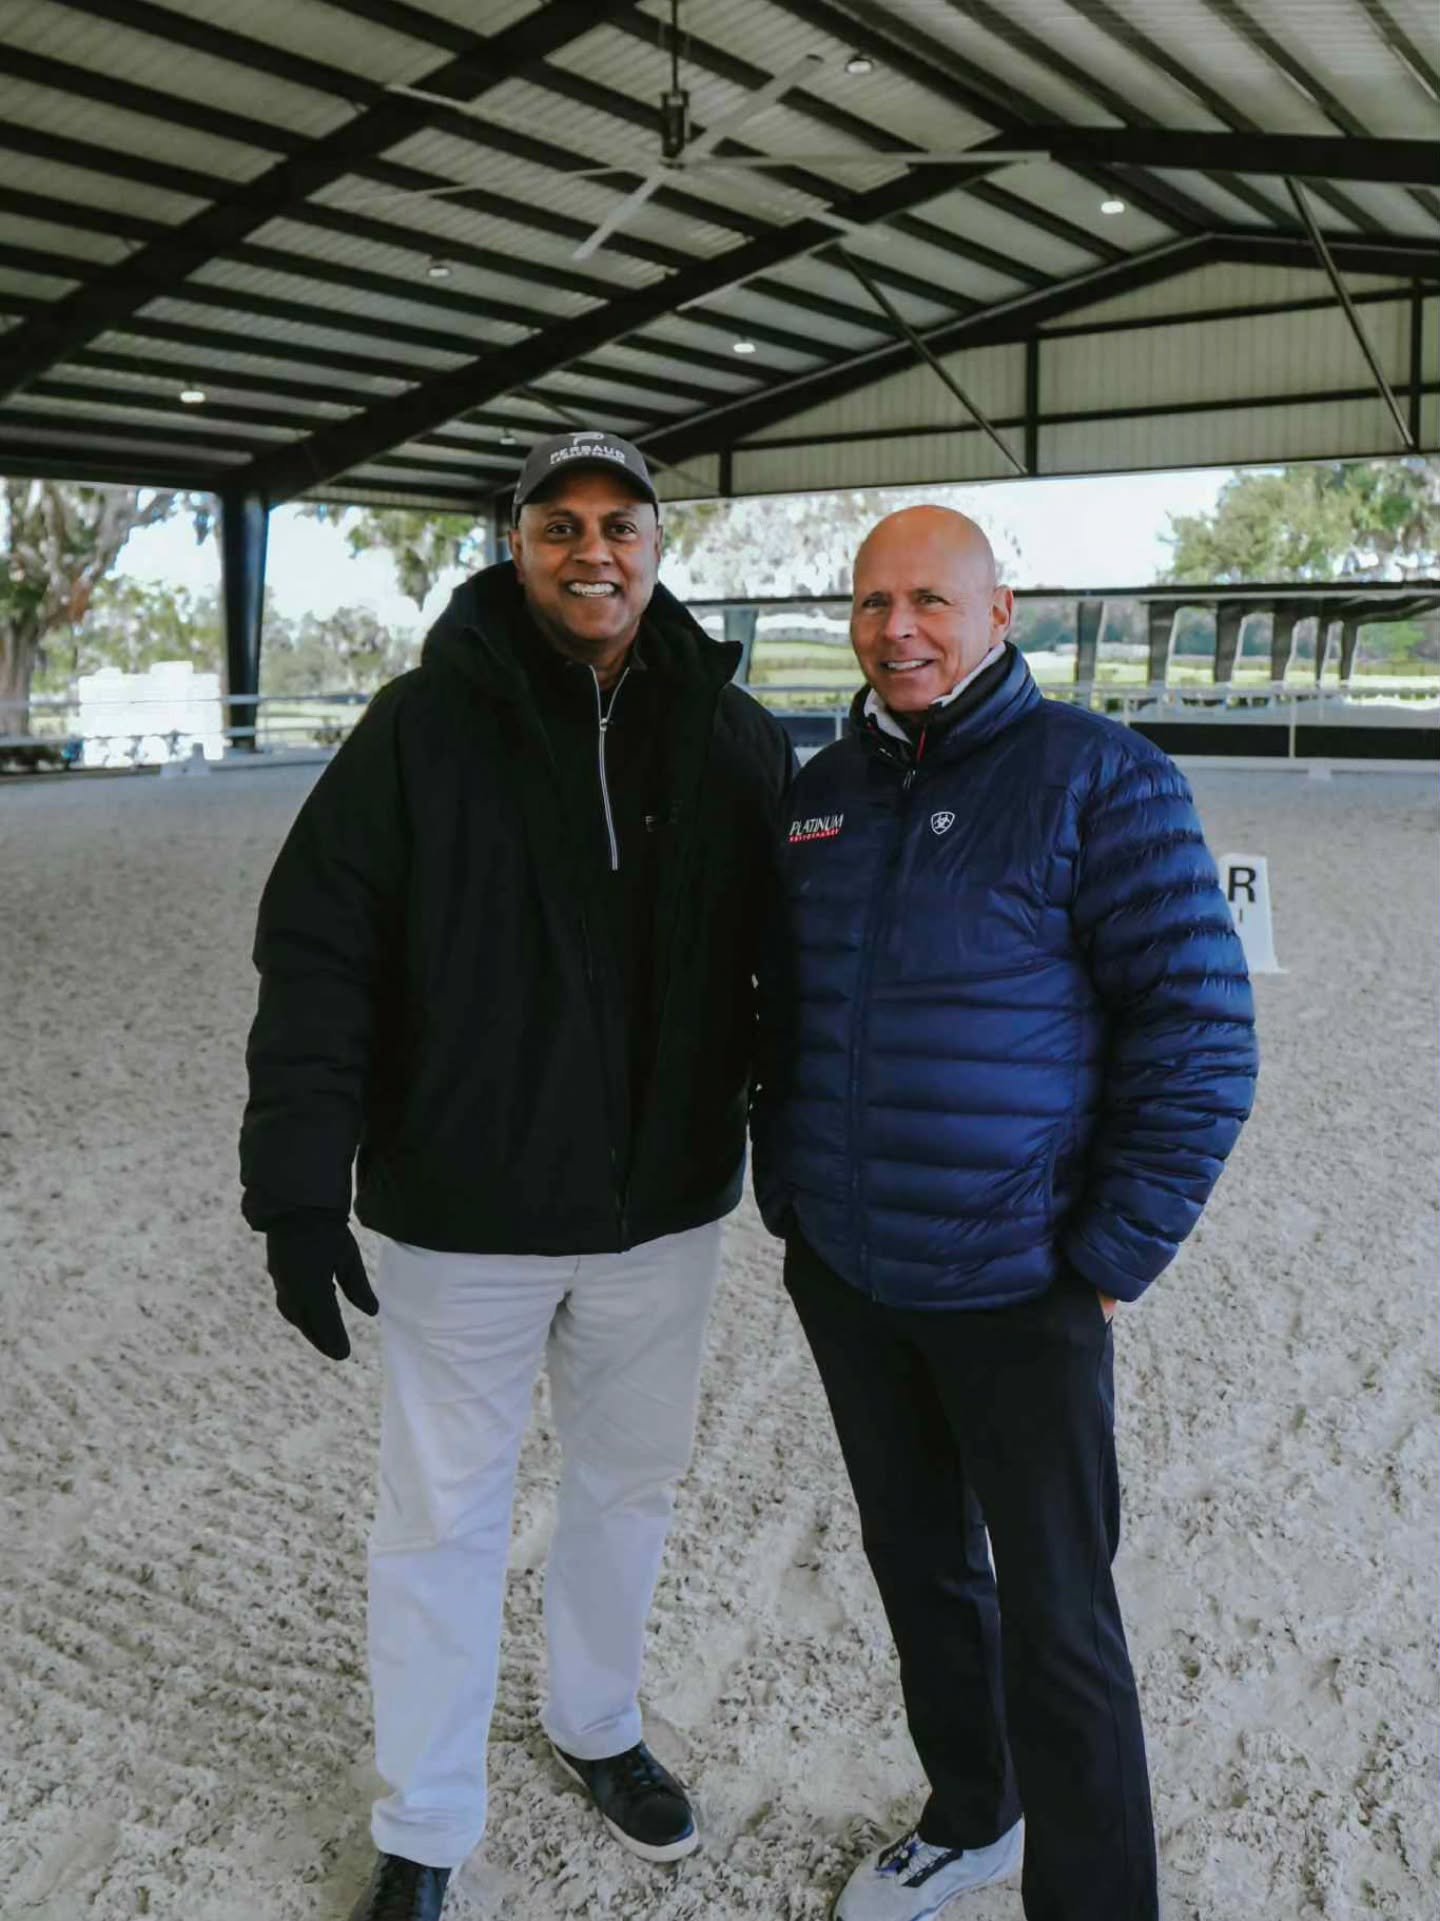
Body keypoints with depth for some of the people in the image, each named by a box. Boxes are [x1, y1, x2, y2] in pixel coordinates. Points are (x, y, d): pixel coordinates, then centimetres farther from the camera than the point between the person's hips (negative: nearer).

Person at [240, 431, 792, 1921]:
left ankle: (596, 1727, 48)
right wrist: (299, 1186, -15)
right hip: (459, 1220, -3)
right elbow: (316, 955, -11)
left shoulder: (734, 740, 0)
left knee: (629, 1488, 20)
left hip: (662, 1212, 3)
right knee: (442, 1520, 11)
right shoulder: (425, 725, -9)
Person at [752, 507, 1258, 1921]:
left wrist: (1108, 1262, -14)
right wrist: (785, 1192, 14)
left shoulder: (1096, 779, -12)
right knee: (917, 1560, 21)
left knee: (1056, 1627, 3)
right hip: (840, 1273, 6)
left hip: (1015, 1286, -6)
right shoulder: (821, 794, 6)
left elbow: (1200, 1036, -14)